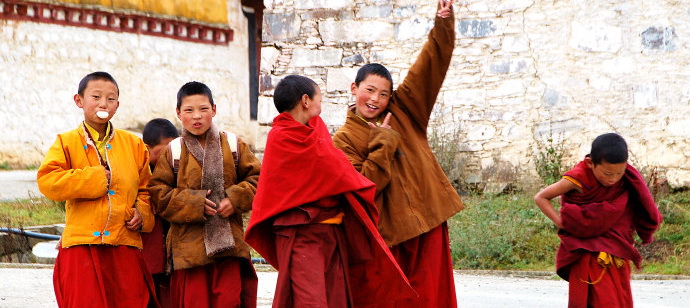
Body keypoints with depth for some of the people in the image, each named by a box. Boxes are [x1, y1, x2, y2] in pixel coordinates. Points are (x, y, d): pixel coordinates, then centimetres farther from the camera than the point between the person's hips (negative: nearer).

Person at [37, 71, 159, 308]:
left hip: (125, 245, 2)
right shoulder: (67, 142, 2)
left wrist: (142, 212, -2)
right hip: (83, 244, -2)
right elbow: (47, 181, -12)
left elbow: (146, 188, 19)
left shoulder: (134, 144, 11)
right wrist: (97, 178, -11)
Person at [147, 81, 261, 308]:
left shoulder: (233, 146, 8)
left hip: (229, 245, 1)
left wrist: (236, 199, -8)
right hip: (188, 245, -1)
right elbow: (157, 193, 1)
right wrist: (192, 203, -12)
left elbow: (257, 178, 9)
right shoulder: (172, 152, 5)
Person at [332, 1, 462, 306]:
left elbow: (429, 67, 3)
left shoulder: (401, 112, 9)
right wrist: (385, 141, -10)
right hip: (389, 233, -3)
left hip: (428, 223, 3)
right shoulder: (344, 140, -1)